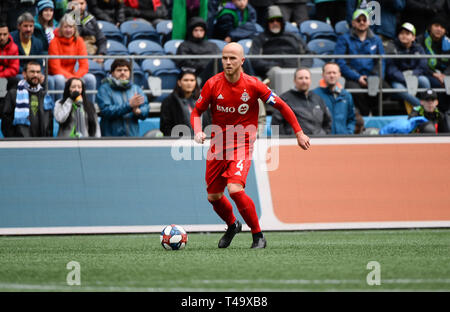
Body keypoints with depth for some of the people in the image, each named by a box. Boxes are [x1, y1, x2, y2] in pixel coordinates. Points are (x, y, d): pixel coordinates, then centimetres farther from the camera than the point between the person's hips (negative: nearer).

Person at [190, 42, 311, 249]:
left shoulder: (253, 85, -11)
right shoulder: (213, 84, -6)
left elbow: (281, 106, -1)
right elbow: (197, 111, 6)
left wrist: (299, 133, -1)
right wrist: (198, 132, -14)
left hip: (243, 145, -4)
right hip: (218, 145, 4)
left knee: (235, 189, -25)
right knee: (213, 196, 8)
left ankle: (258, 235, -9)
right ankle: (232, 225, 40)